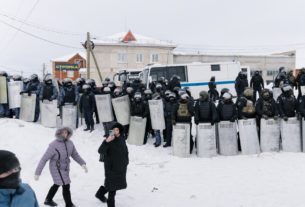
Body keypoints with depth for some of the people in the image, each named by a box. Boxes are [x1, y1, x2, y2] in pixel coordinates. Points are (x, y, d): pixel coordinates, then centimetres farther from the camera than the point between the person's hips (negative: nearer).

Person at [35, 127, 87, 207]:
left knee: (57, 184, 25)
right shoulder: (54, 145, -24)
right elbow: (44, 159, -20)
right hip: (57, 169, -7)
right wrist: (37, 173, -19)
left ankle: (48, 200, 49)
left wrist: (82, 163, -6)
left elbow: (75, 154, 6)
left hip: (65, 168, 7)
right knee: (66, 186, -4)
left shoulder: (70, 143, -8)